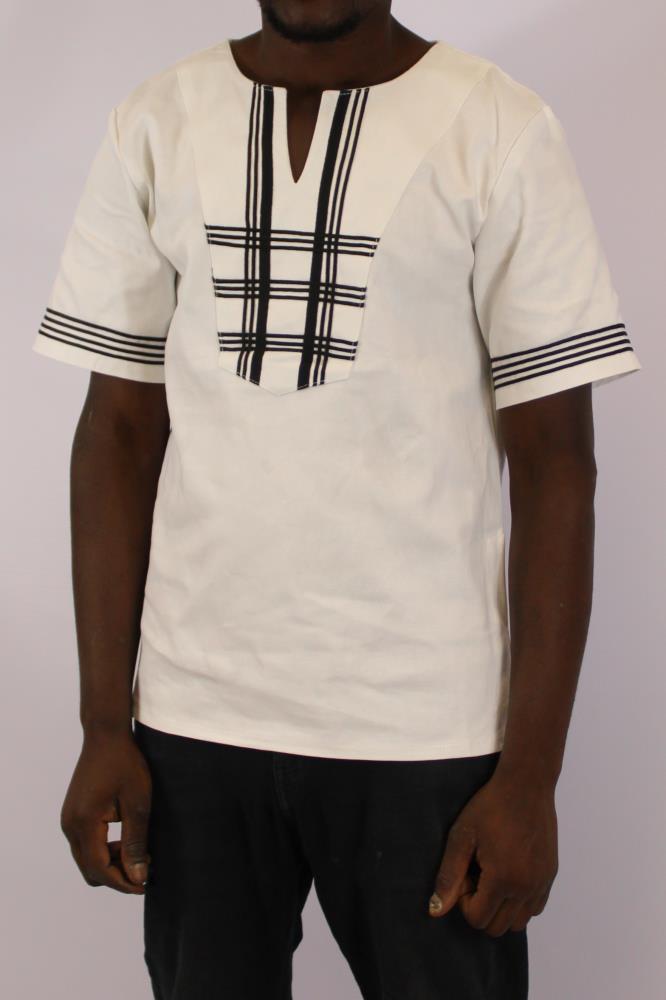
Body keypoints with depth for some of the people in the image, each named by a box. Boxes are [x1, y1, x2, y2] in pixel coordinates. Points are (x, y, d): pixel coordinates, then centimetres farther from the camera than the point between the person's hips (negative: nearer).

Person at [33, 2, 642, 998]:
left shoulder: (501, 131, -4)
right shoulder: (156, 125, 4)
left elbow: (555, 458, -5)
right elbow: (120, 430, 5)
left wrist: (532, 771, -8)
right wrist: (103, 725, 1)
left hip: (425, 727, -2)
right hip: (193, 719, 2)